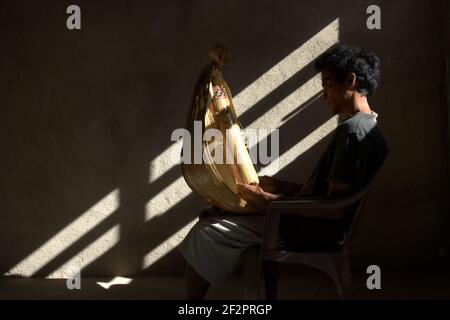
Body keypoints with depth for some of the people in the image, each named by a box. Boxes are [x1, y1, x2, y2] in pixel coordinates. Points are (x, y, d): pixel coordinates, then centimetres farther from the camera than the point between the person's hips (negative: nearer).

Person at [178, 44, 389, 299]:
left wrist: (266, 199, -18)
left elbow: (334, 207, -25)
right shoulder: (361, 126, 12)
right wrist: (279, 186, 8)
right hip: (311, 221, 11)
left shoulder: (354, 132, -20)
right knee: (214, 215, 15)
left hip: (314, 229, -11)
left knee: (206, 234, -7)